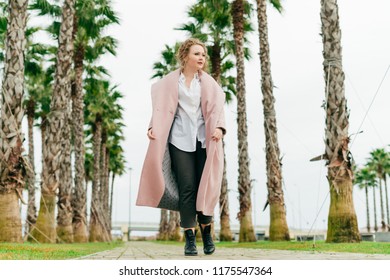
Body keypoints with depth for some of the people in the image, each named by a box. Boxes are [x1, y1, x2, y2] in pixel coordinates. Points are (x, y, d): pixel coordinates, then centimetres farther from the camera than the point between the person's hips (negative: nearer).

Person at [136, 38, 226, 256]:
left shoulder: (208, 82, 8)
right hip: (180, 139, -1)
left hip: (204, 139, 1)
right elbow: (161, 107, 3)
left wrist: (218, 127, -18)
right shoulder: (171, 81, 6)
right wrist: (153, 127, -12)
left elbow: (217, 107, -1)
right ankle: (190, 239, 1)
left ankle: (207, 232, 17)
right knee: (187, 188, -5)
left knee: (205, 187, -1)